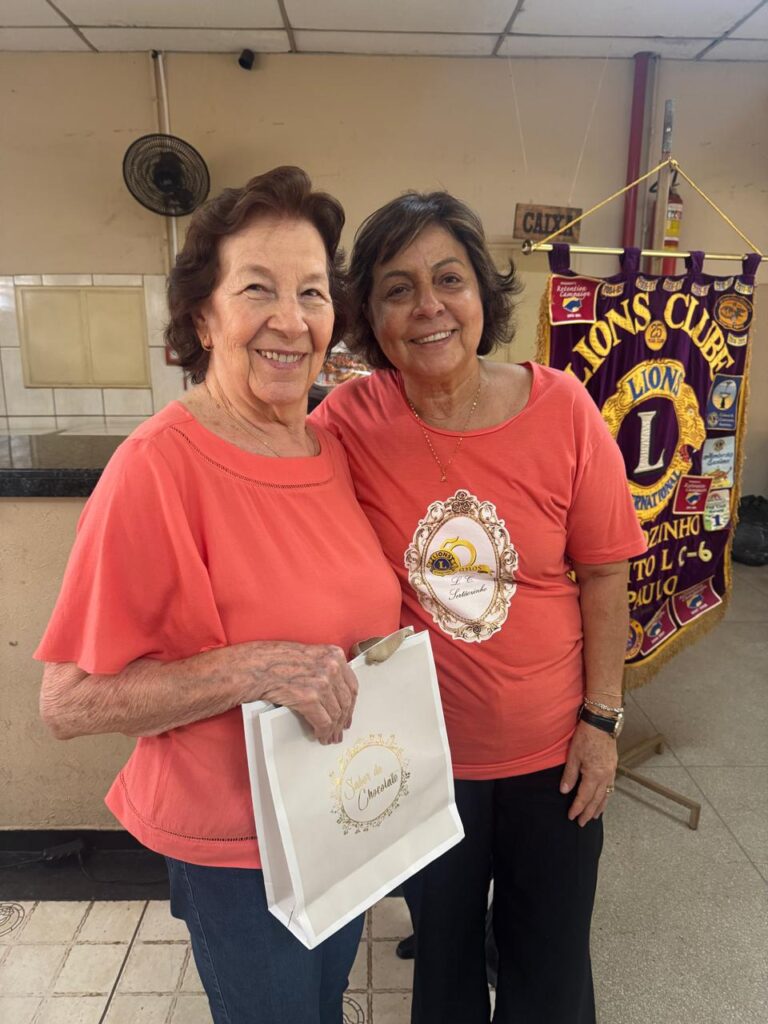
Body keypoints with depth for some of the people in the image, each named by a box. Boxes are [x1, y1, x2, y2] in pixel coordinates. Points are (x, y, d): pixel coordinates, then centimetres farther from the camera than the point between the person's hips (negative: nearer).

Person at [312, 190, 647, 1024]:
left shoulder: (562, 409, -14)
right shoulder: (349, 423, -15)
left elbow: (602, 575, -6)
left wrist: (602, 719, -4)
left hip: (552, 750, 0)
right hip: (418, 749, 1)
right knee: (443, 951, 27)